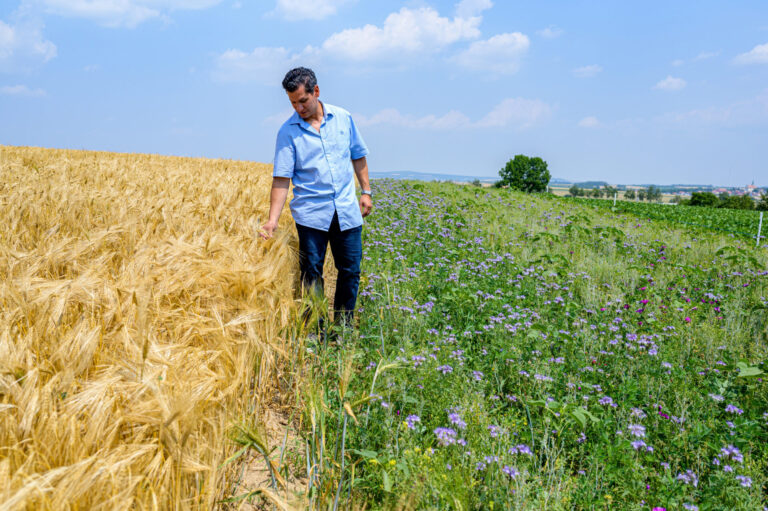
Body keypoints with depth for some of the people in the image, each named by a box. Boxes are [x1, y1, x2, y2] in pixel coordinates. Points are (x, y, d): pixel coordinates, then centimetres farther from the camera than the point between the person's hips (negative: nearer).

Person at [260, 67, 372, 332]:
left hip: (347, 212, 3)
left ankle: (344, 329, 23)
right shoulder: (288, 131, -4)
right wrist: (273, 219, -16)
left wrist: (366, 191, 11)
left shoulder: (343, 118, 4)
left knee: (350, 271, 7)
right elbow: (281, 178, -8)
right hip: (311, 214, -2)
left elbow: (358, 156, 16)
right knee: (311, 274, 1)